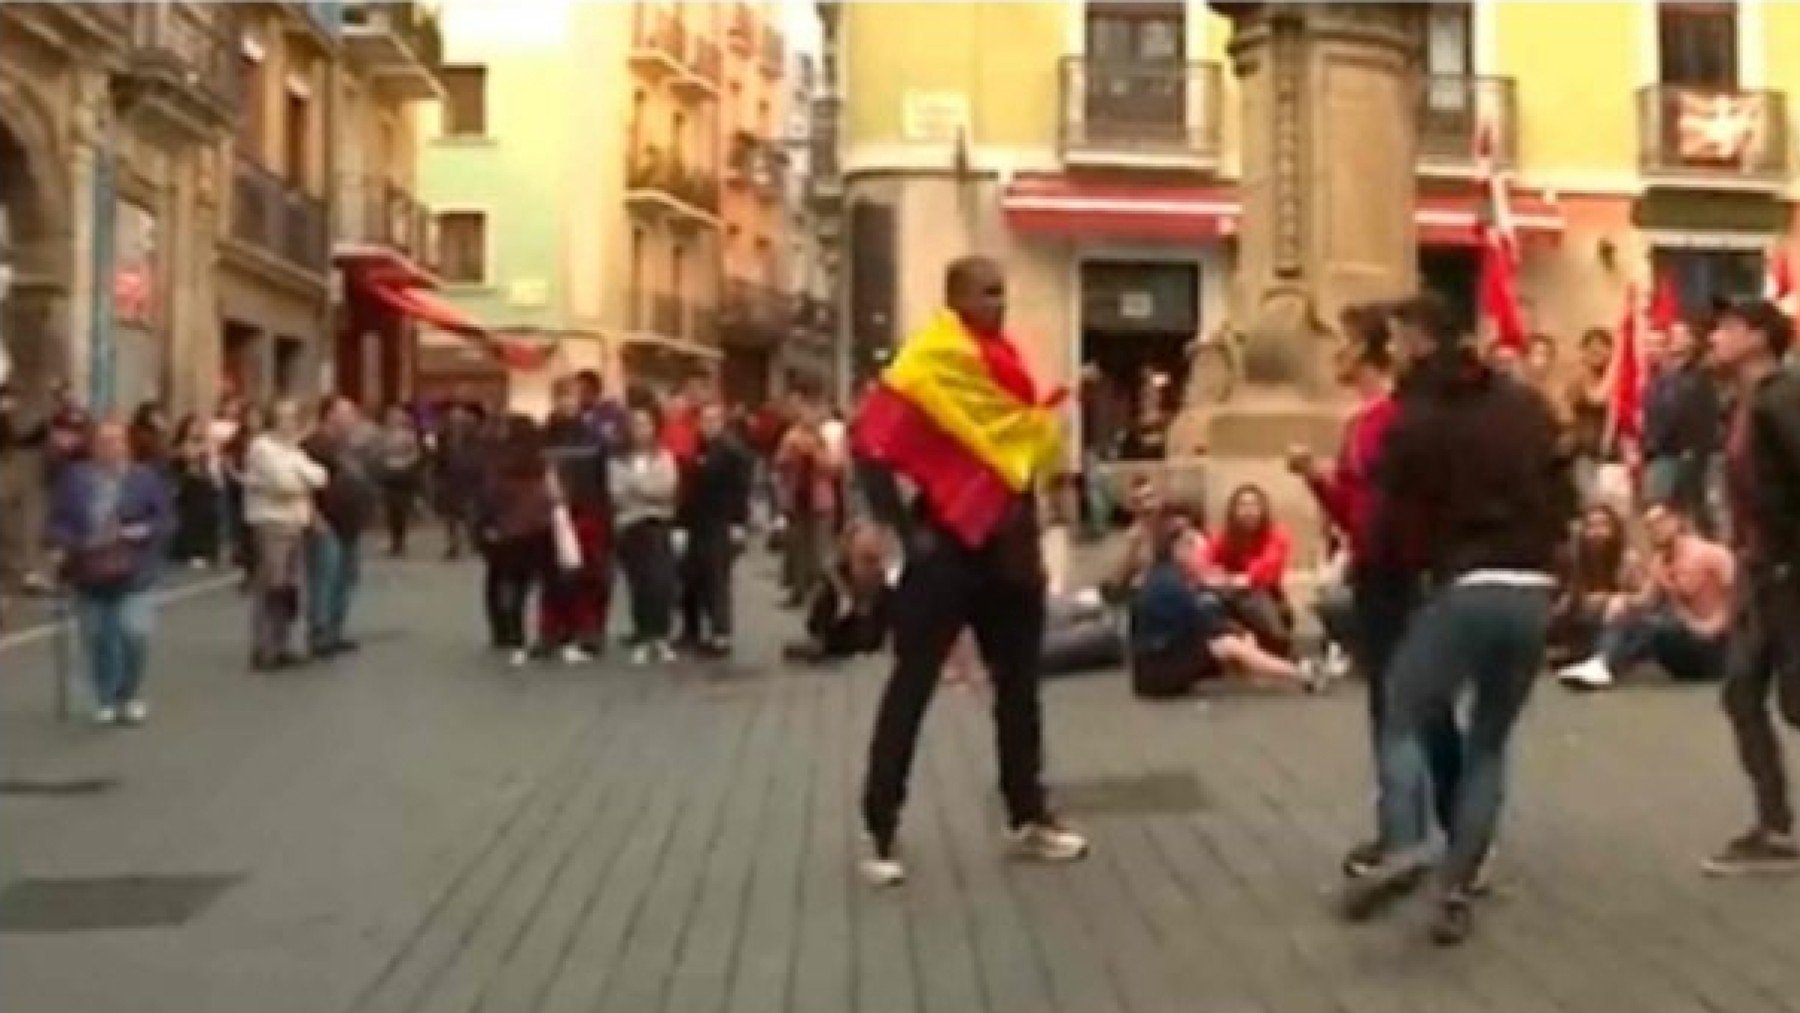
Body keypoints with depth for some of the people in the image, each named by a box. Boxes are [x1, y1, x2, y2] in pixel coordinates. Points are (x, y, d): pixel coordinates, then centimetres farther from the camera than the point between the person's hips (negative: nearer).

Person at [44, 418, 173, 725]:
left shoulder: (147, 478, -3)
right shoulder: (74, 479, 1)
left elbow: (166, 521, -3)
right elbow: (55, 524, 1)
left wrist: (138, 533, -19)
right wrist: (71, 544, -17)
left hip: (133, 575, -2)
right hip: (89, 575, 2)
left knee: (134, 634, -13)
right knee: (96, 640, 9)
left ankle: (129, 696, 11)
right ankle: (106, 699, 28)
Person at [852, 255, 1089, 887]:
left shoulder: (1008, 364, 10)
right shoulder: (928, 366, -12)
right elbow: (872, 448, -17)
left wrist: (1030, 538, 14)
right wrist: (905, 531, -17)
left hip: (1007, 552, 7)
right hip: (946, 550, -7)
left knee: (1020, 686, 13)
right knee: (911, 688, -2)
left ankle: (1028, 817, 25)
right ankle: (880, 832, 5)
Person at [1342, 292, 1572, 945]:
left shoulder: (1414, 421, -2)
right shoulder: (1528, 405, 12)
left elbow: (1398, 529, -2)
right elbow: (1564, 500, 14)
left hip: (1465, 591, -5)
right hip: (1533, 594, 5)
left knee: (1402, 722, 8)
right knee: (1489, 745, 14)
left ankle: (1403, 848, -15)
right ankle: (1458, 890, 6)